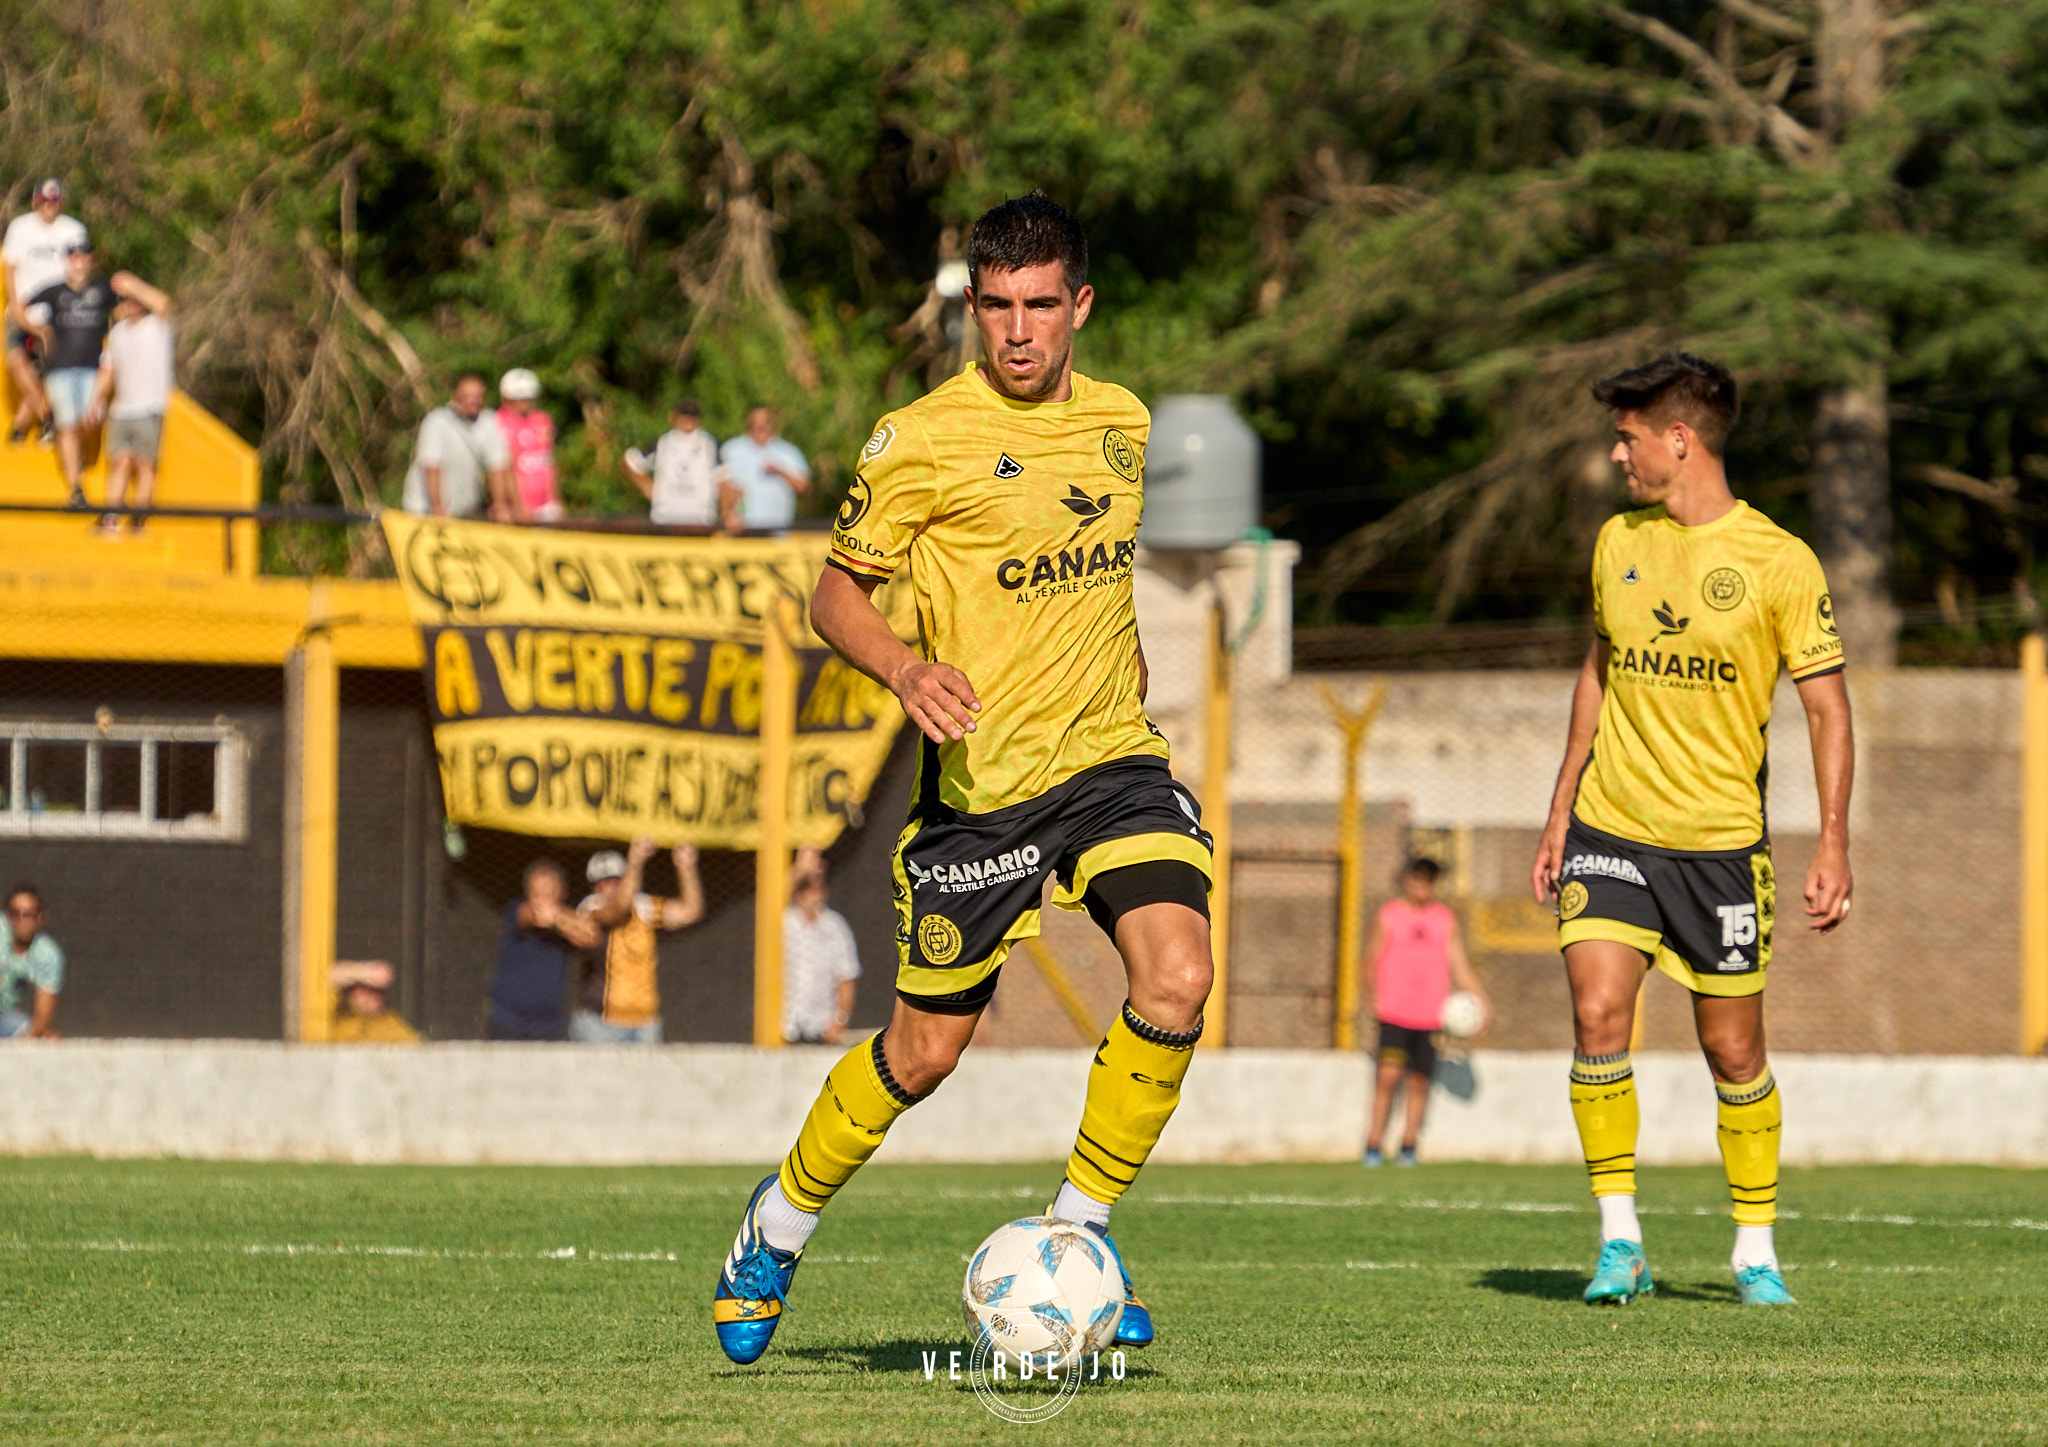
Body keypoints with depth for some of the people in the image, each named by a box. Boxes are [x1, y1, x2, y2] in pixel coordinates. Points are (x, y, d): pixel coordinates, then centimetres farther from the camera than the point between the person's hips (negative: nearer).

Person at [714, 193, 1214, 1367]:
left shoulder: (1124, 425, 9)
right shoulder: (924, 437, -8)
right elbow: (838, 593, -3)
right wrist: (908, 669, -21)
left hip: (1112, 756, 4)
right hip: (980, 782, -4)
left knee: (1179, 977, -20)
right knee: (927, 1049, 3)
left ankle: (1081, 1226, -2)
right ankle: (784, 1219, 30)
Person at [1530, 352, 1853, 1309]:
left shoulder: (1778, 562, -7)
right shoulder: (1618, 542, 7)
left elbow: (1828, 708, -4)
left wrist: (1833, 846, -11)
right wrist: (1559, 813, 15)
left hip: (1720, 839, -3)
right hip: (1609, 828, 3)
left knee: (1733, 1053, 2)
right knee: (1598, 1015, -13)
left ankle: (1756, 1248, 18)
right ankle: (1620, 1241, -6)